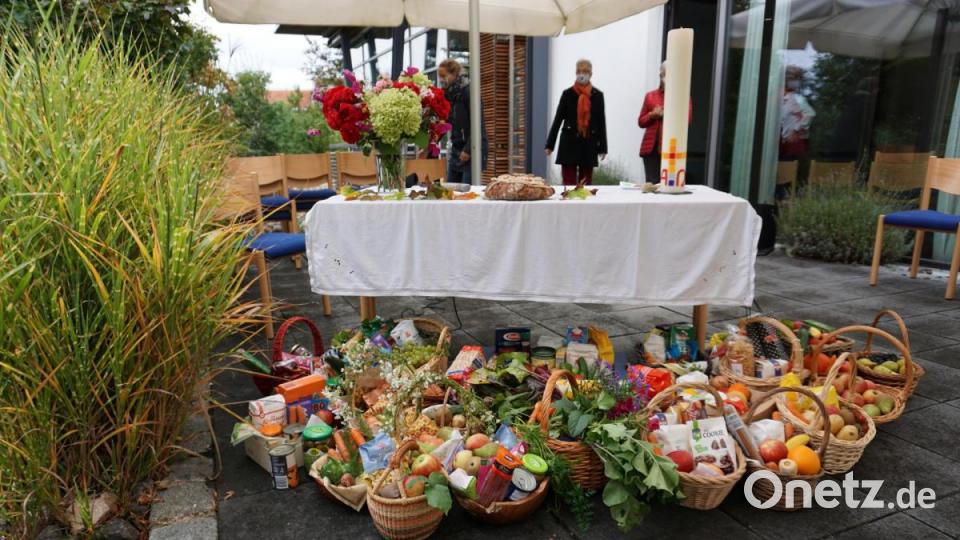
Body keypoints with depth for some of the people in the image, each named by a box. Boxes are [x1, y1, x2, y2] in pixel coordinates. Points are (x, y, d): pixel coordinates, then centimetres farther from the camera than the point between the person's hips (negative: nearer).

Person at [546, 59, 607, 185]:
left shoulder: (598, 95, 5)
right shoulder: (567, 93, 1)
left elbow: (601, 121, 6)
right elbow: (558, 118, 2)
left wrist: (603, 147, 4)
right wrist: (550, 144, -2)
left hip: (589, 144, 2)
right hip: (569, 143, -2)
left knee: (586, 183, 7)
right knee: (568, 183, -3)